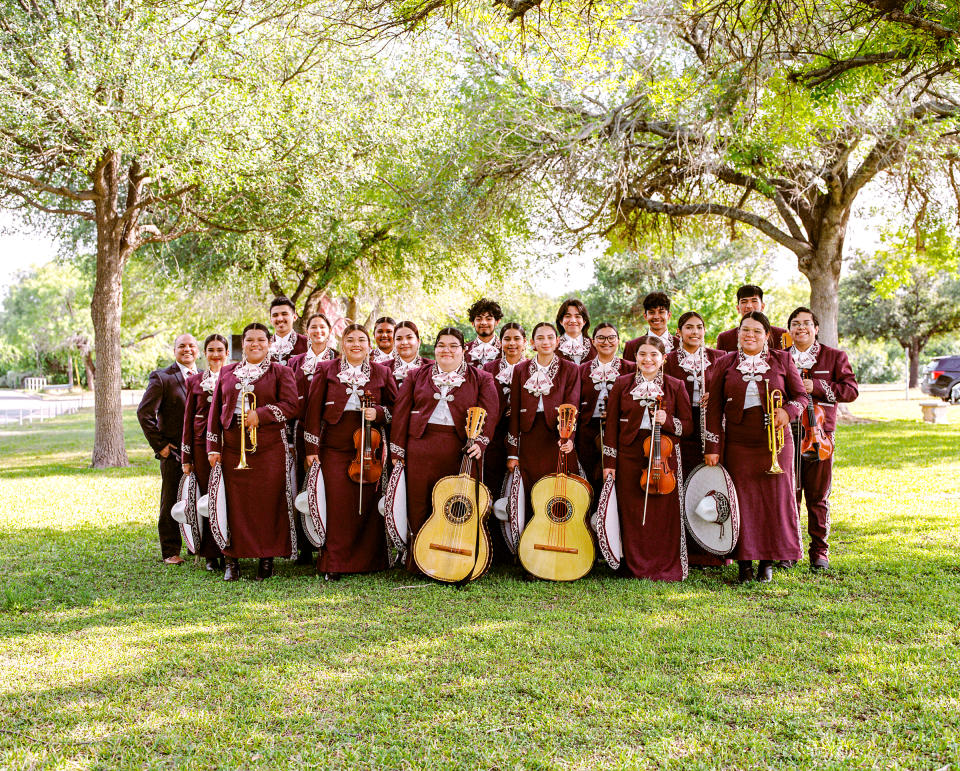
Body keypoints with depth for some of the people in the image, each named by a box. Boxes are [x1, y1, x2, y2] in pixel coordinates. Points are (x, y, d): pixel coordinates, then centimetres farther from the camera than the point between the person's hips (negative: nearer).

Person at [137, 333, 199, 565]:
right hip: (174, 451, -4)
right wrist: (159, 444, -10)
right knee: (171, 502, 4)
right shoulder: (162, 378, -4)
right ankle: (170, 552, 15)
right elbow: (144, 412, -8)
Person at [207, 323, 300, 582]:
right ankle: (232, 560, 9)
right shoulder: (227, 372, 16)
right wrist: (213, 447, 6)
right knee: (235, 502, 0)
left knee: (268, 502, -2)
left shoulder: (281, 372, 6)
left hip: (269, 446, -2)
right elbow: (215, 410, 14)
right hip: (233, 447, 3)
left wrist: (261, 414, -17)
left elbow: (291, 405, -5)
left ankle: (267, 558, 8)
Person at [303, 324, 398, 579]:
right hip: (334, 448, -1)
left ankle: (367, 562, 15)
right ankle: (333, 564, 6)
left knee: (366, 505, 2)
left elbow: (396, 407, 14)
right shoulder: (327, 370, 6)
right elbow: (314, 410, 4)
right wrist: (312, 448, -1)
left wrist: (378, 413, -7)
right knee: (337, 505, -4)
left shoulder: (381, 372, 9)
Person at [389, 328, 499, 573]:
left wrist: (480, 441, -16)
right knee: (419, 506, 4)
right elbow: (402, 412, 9)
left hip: (461, 451, -1)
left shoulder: (480, 378, 10)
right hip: (421, 448, 2)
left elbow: (489, 413, 0)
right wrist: (398, 450, 1)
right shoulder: (417, 376, 14)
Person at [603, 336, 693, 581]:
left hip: (664, 456, 0)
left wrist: (668, 421, -15)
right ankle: (637, 567, 15)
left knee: (664, 514, 0)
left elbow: (688, 426, 6)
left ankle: (666, 568, 13)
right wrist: (609, 462, 2)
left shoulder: (675, 386, 6)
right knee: (633, 514, 3)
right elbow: (612, 424, 7)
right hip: (630, 457, 1)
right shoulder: (622, 384, 7)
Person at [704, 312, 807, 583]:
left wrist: (787, 410, -13)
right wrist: (712, 446, -1)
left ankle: (768, 561, 13)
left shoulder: (782, 360, 8)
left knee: (775, 497, 1)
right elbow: (714, 407, 5)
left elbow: (801, 396, 10)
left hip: (774, 440, 0)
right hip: (737, 444, 0)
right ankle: (745, 561, 9)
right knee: (742, 500, 0)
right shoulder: (724, 364, 8)